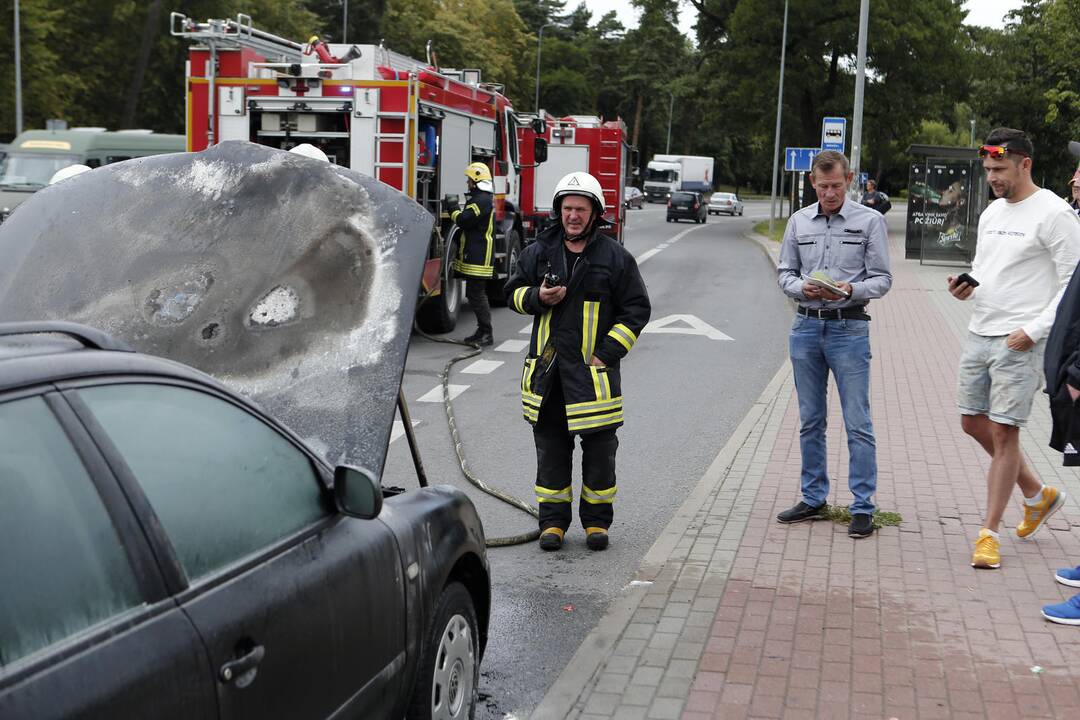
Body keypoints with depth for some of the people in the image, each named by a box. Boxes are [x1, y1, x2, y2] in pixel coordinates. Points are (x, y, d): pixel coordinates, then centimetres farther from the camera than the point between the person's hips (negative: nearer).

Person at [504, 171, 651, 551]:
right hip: (547, 368, 2)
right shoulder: (539, 252, 7)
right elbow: (513, 291, 16)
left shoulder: (615, 257, -1)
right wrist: (537, 297, -8)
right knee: (551, 447, 8)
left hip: (593, 370, -2)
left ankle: (596, 521, 17)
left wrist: (608, 353, -8)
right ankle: (553, 520, 17)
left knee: (599, 448, 4)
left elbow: (636, 308, 1)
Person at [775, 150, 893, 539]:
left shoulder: (870, 221, -1)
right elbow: (785, 272, 12)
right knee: (810, 421, 11)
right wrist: (802, 287, -10)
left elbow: (882, 278, -2)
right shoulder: (799, 221, 10)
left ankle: (863, 507, 1)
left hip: (849, 327, -4)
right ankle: (813, 499, 21)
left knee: (857, 423, -4)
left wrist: (850, 290, -21)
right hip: (807, 326, 4)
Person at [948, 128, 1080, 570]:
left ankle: (989, 534, 4)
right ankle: (1038, 496, 34)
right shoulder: (992, 212, 15)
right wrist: (965, 286, 2)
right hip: (979, 333, 9)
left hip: (1020, 340, -8)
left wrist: (1034, 331, -18)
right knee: (973, 424, 14)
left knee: (1003, 433, -6)